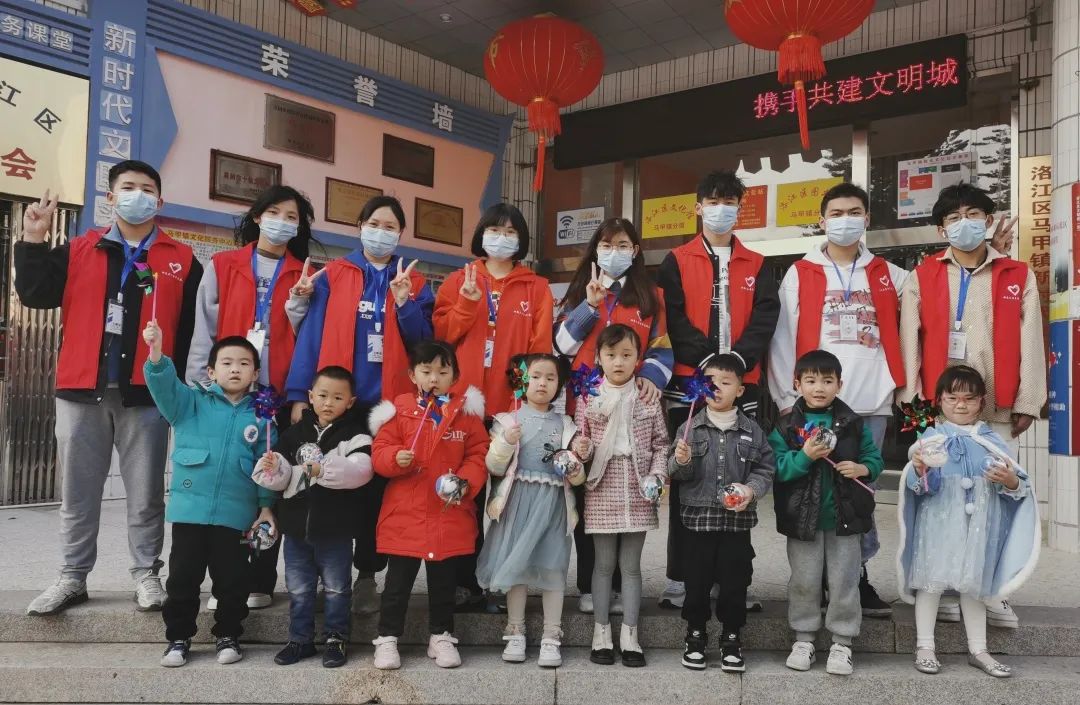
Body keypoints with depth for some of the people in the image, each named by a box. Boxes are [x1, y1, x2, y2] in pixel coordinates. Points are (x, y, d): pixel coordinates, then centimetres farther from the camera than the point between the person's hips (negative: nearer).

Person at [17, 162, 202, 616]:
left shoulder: (182, 261, 5)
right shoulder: (79, 250, 10)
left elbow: (195, 327, 1)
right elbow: (36, 295, 4)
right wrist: (33, 242, -6)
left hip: (147, 392, -2)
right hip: (81, 390, 2)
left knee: (145, 493, 5)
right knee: (77, 490, 10)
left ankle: (146, 575, 17)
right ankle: (72, 578, 21)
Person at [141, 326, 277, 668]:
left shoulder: (260, 417, 5)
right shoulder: (191, 402, 4)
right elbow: (165, 386, -14)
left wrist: (266, 507, 0)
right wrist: (157, 355, -32)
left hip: (236, 513, 0)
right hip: (189, 507, 0)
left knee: (232, 579, 8)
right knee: (183, 576, 7)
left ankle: (228, 636, 24)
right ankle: (178, 637, 21)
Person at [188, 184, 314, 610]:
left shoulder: (304, 276, 11)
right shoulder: (221, 266, 10)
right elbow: (204, 329, 5)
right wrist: (200, 387, -3)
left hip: (278, 395, 0)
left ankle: (260, 582, 10)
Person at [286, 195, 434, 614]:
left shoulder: (414, 283, 10)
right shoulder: (332, 276, 6)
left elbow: (422, 342, 2)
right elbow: (312, 334, -1)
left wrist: (404, 301, -12)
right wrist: (299, 393, -9)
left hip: (390, 402, 1)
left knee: (378, 489, 6)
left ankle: (366, 575, 18)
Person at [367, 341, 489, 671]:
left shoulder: (467, 411, 0)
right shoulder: (398, 410, -2)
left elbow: (478, 455, 1)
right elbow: (379, 451, -2)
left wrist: (466, 482, -15)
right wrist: (395, 459, -23)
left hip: (450, 514, 1)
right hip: (404, 514, -1)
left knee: (444, 580, 14)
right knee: (398, 580, 9)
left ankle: (441, 636, 28)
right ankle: (387, 638, 21)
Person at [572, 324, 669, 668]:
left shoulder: (648, 399, 3)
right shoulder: (588, 398, 1)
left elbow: (661, 443, 5)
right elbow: (580, 440, 4)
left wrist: (656, 476, -7)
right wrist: (580, 449, -17)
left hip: (637, 495, 1)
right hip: (602, 492, -1)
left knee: (631, 565, 8)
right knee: (604, 564, 7)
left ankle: (630, 636, 15)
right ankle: (601, 635, 16)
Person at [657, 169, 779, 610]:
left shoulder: (755, 266, 15)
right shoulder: (677, 262, 9)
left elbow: (765, 318, 2)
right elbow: (674, 318, -2)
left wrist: (738, 359, -15)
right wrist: (706, 358, -16)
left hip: (742, 384, 2)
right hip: (688, 383, -2)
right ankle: (678, 579, 8)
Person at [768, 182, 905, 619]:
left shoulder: (889, 276, 13)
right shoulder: (800, 274, 5)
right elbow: (783, 338, 0)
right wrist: (787, 398, -6)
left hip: (872, 401, 2)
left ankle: (856, 574, 16)